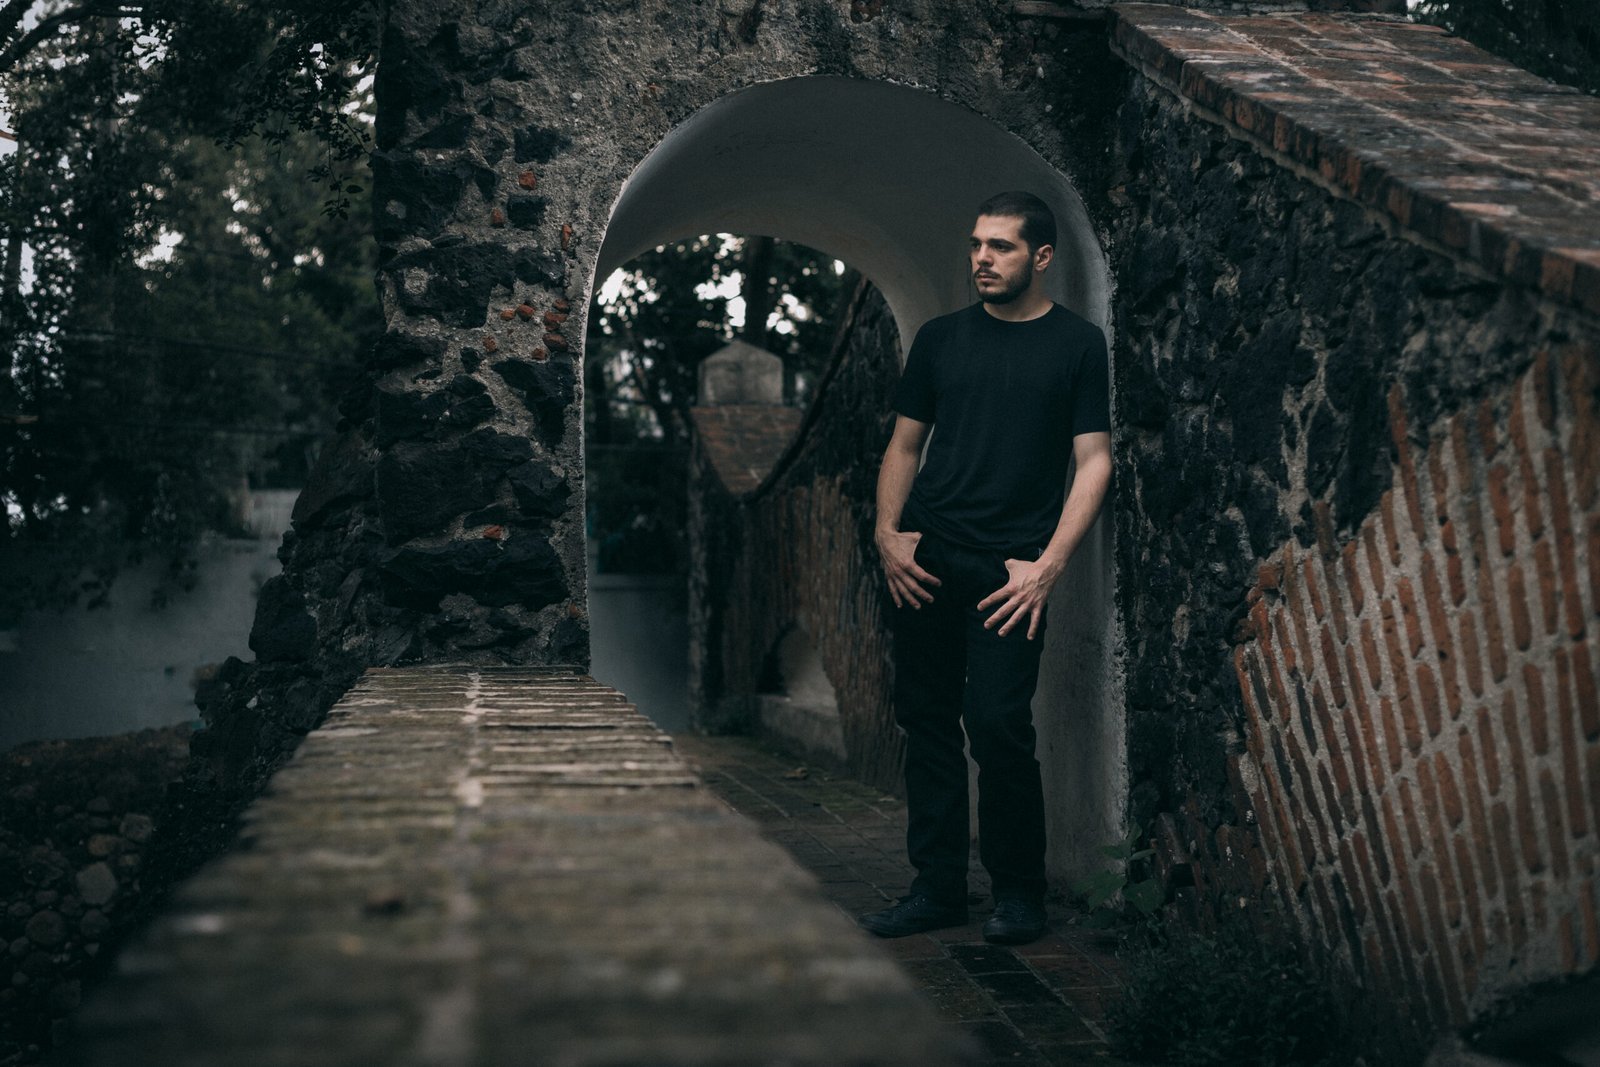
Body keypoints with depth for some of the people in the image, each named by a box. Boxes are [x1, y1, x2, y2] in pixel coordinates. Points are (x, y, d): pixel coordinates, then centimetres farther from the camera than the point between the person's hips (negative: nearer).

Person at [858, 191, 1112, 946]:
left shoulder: (1077, 345, 2)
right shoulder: (941, 338, 13)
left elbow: (1094, 461, -2)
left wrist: (1048, 565, -11)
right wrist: (888, 532, 1)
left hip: (1009, 568, -4)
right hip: (925, 562, 4)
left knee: (997, 723, -11)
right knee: (927, 721, 7)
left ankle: (1018, 891, 8)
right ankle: (937, 889, 18)